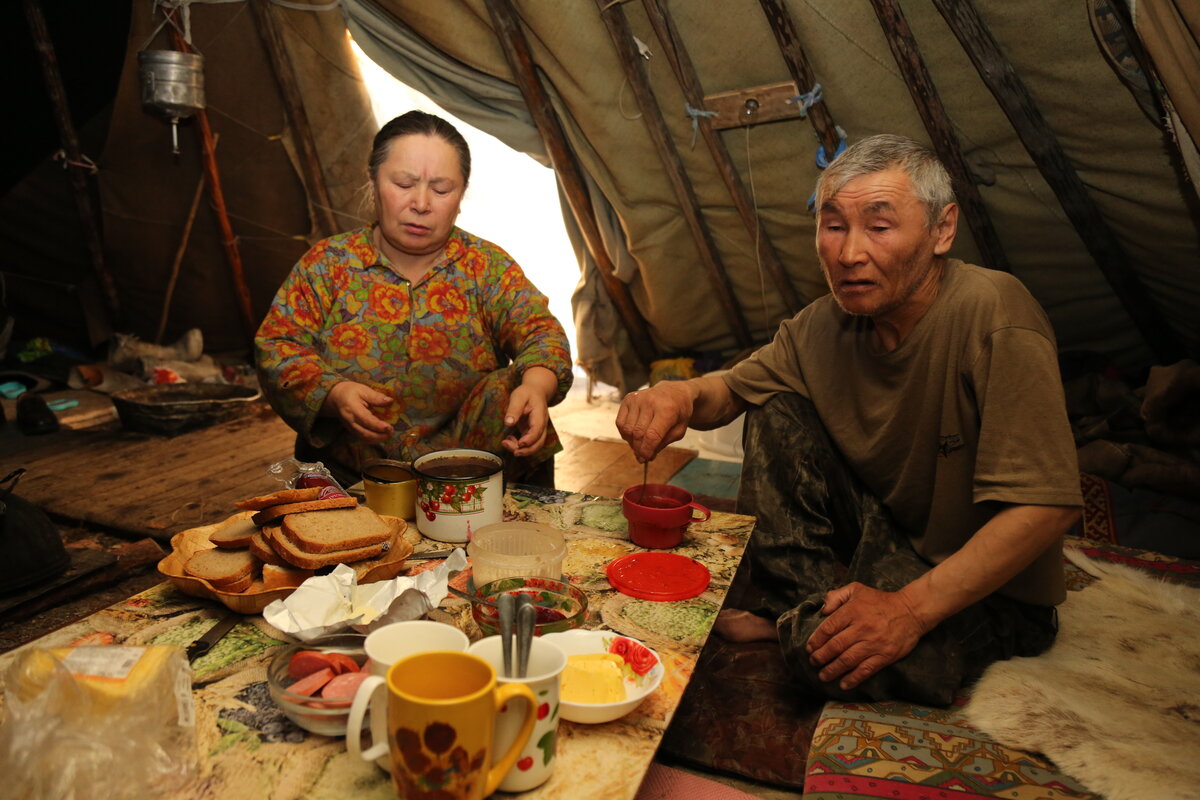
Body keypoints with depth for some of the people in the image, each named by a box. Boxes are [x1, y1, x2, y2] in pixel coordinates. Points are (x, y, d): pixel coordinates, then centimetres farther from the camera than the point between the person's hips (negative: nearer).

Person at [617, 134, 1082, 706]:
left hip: (991, 587, -6)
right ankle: (792, 606, -1)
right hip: (885, 537, 6)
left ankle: (806, 621, 4)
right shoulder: (824, 324, -6)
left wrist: (911, 608, -33)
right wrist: (683, 394, -20)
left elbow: (1045, 505, -29)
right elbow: (733, 390, 5)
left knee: (829, 653, -33)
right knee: (774, 404, -8)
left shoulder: (994, 316, -26)